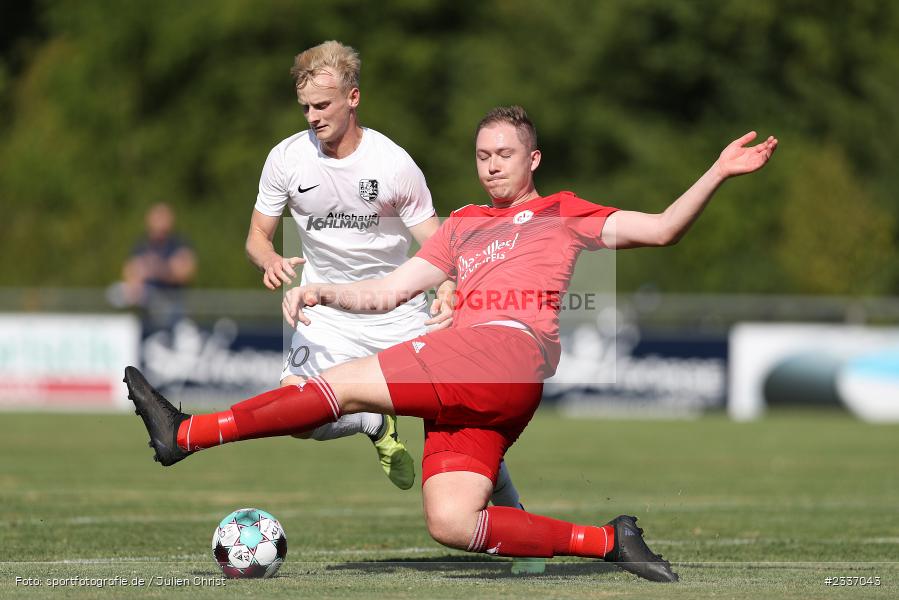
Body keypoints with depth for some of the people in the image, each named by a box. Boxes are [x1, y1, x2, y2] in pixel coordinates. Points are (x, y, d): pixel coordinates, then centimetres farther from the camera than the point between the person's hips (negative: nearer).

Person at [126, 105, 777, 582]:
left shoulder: (564, 214, 20)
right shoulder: (463, 227, 34)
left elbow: (660, 229, 13)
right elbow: (387, 291, 30)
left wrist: (719, 173, 2)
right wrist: (322, 292, 14)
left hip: (513, 349, -6)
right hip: (462, 384, 6)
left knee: (348, 384, -15)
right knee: (450, 525, -15)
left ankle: (187, 433, -12)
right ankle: (607, 540, -11)